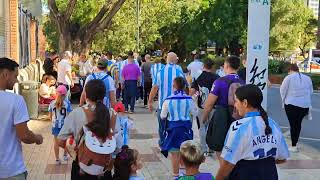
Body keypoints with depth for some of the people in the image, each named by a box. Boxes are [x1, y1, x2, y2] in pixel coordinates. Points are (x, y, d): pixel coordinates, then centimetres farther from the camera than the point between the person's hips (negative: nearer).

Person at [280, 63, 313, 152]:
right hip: (305, 105, 4)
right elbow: (311, 91, 14)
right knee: (298, 124, 17)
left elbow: (283, 91, -1)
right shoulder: (307, 78, 8)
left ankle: (293, 146, 5)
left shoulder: (289, 78, -6)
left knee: (293, 124, 2)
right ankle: (295, 142, 24)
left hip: (292, 104, -4)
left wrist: (284, 100, 14)